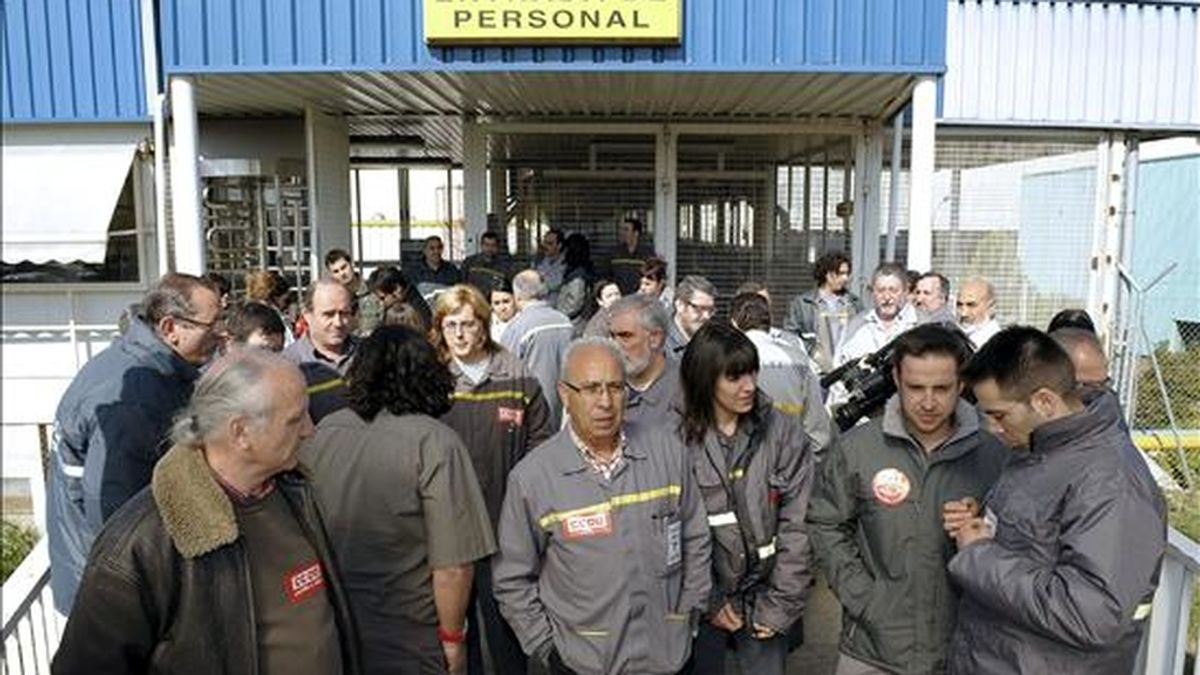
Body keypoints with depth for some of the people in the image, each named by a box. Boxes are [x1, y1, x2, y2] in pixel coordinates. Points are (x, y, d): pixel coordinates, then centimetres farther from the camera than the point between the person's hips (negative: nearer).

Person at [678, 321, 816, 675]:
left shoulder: (784, 432, -8)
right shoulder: (679, 440, -11)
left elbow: (796, 525, -7)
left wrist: (780, 605, -8)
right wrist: (707, 601, -8)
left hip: (763, 601, 1)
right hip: (703, 605, 0)